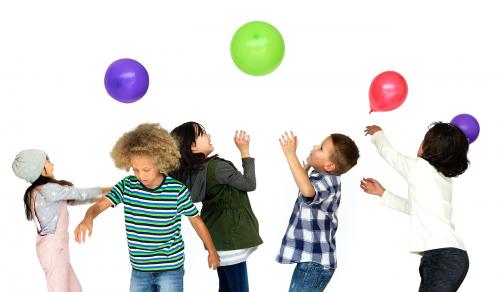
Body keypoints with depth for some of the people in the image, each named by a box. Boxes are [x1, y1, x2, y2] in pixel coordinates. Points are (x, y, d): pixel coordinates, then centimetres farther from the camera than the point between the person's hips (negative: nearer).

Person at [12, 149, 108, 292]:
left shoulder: (36, 191, 9)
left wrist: (97, 197, 13)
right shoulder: (48, 189, -19)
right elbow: (79, 194, -10)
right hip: (54, 249, -9)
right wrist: (103, 190, 5)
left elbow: (71, 200, 15)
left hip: (54, 247, 9)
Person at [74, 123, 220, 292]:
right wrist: (88, 219, -37)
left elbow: (196, 220, 0)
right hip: (139, 269, 4)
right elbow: (99, 205, -13)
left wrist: (211, 251, 11)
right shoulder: (127, 186, -7)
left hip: (171, 269, -3)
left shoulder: (177, 190, -13)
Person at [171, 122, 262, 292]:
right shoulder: (217, 167, -22)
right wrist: (245, 151, -10)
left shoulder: (190, 172, 1)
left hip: (219, 236, 9)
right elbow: (249, 184, -12)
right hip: (230, 236, -9)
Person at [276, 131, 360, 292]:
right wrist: (306, 169, 19)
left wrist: (291, 154, -42)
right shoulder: (323, 177, 9)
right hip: (311, 259, 11)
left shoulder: (327, 182, -22)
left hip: (314, 264, -11)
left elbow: (308, 191, -47)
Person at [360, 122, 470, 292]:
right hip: (448, 255, 9)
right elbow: (412, 207, 33)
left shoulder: (420, 167, -3)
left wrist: (377, 133, 35)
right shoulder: (444, 179, 21)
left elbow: (388, 152, 15)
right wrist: (381, 192, 38)